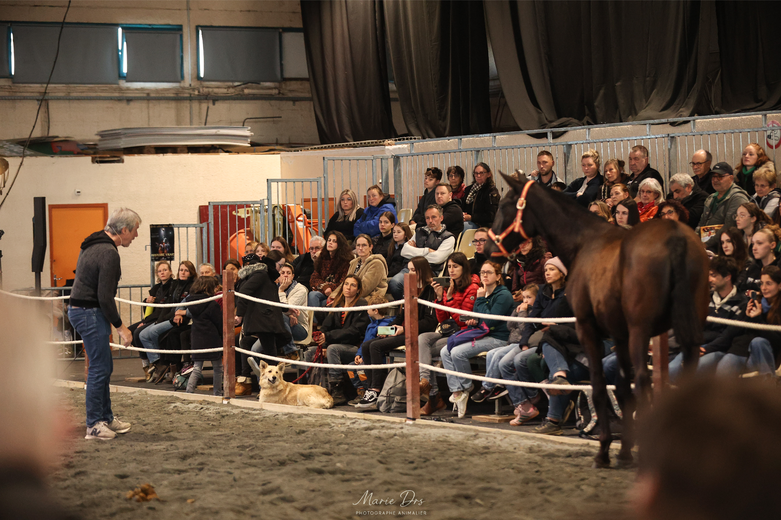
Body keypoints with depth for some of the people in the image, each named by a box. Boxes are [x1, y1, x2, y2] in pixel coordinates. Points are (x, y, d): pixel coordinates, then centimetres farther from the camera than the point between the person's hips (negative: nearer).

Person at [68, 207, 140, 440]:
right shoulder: (108, 253, -19)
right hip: (90, 313, -10)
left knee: (104, 367, 16)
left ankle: (106, 418, 23)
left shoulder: (93, 245, 13)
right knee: (100, 368, -6)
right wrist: (120, 327, -16)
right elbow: (105, 296, -22)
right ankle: (94, 425, -2)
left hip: (80, 309, 10)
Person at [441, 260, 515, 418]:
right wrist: (474, 321, 2)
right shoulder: (484, 293, 16)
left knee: (458, 352, -25)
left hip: (497, 338, -9)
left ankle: (466, 387, -4)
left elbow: (490, 321, -20)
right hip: (482, 335, 9)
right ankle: (456, 392, -16)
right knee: (445, 351, -9)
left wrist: (481, 300, -13)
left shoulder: (503, 295, -11)